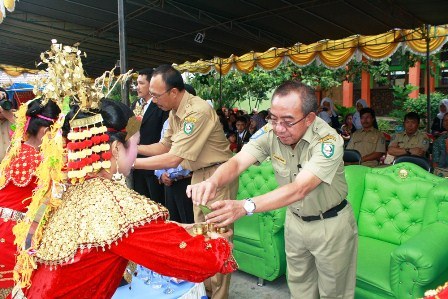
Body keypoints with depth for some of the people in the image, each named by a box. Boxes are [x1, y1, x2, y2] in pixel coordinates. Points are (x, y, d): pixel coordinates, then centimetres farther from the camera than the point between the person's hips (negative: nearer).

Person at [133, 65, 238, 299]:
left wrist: (131, 162, -24)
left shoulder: (197, 112, -26)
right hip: (199, 175, 9)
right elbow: (164, 146, 11)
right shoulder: (175, 112, 3)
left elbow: (174, 158, -28)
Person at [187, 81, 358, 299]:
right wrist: (213, 181, -50)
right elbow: (237, 162, -26)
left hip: (330, 224, -4)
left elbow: (299, 189, -41)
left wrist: (245, 206, -52)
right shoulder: (270, 132, -16)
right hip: (295, 220, 4)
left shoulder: (328, 140, -30)